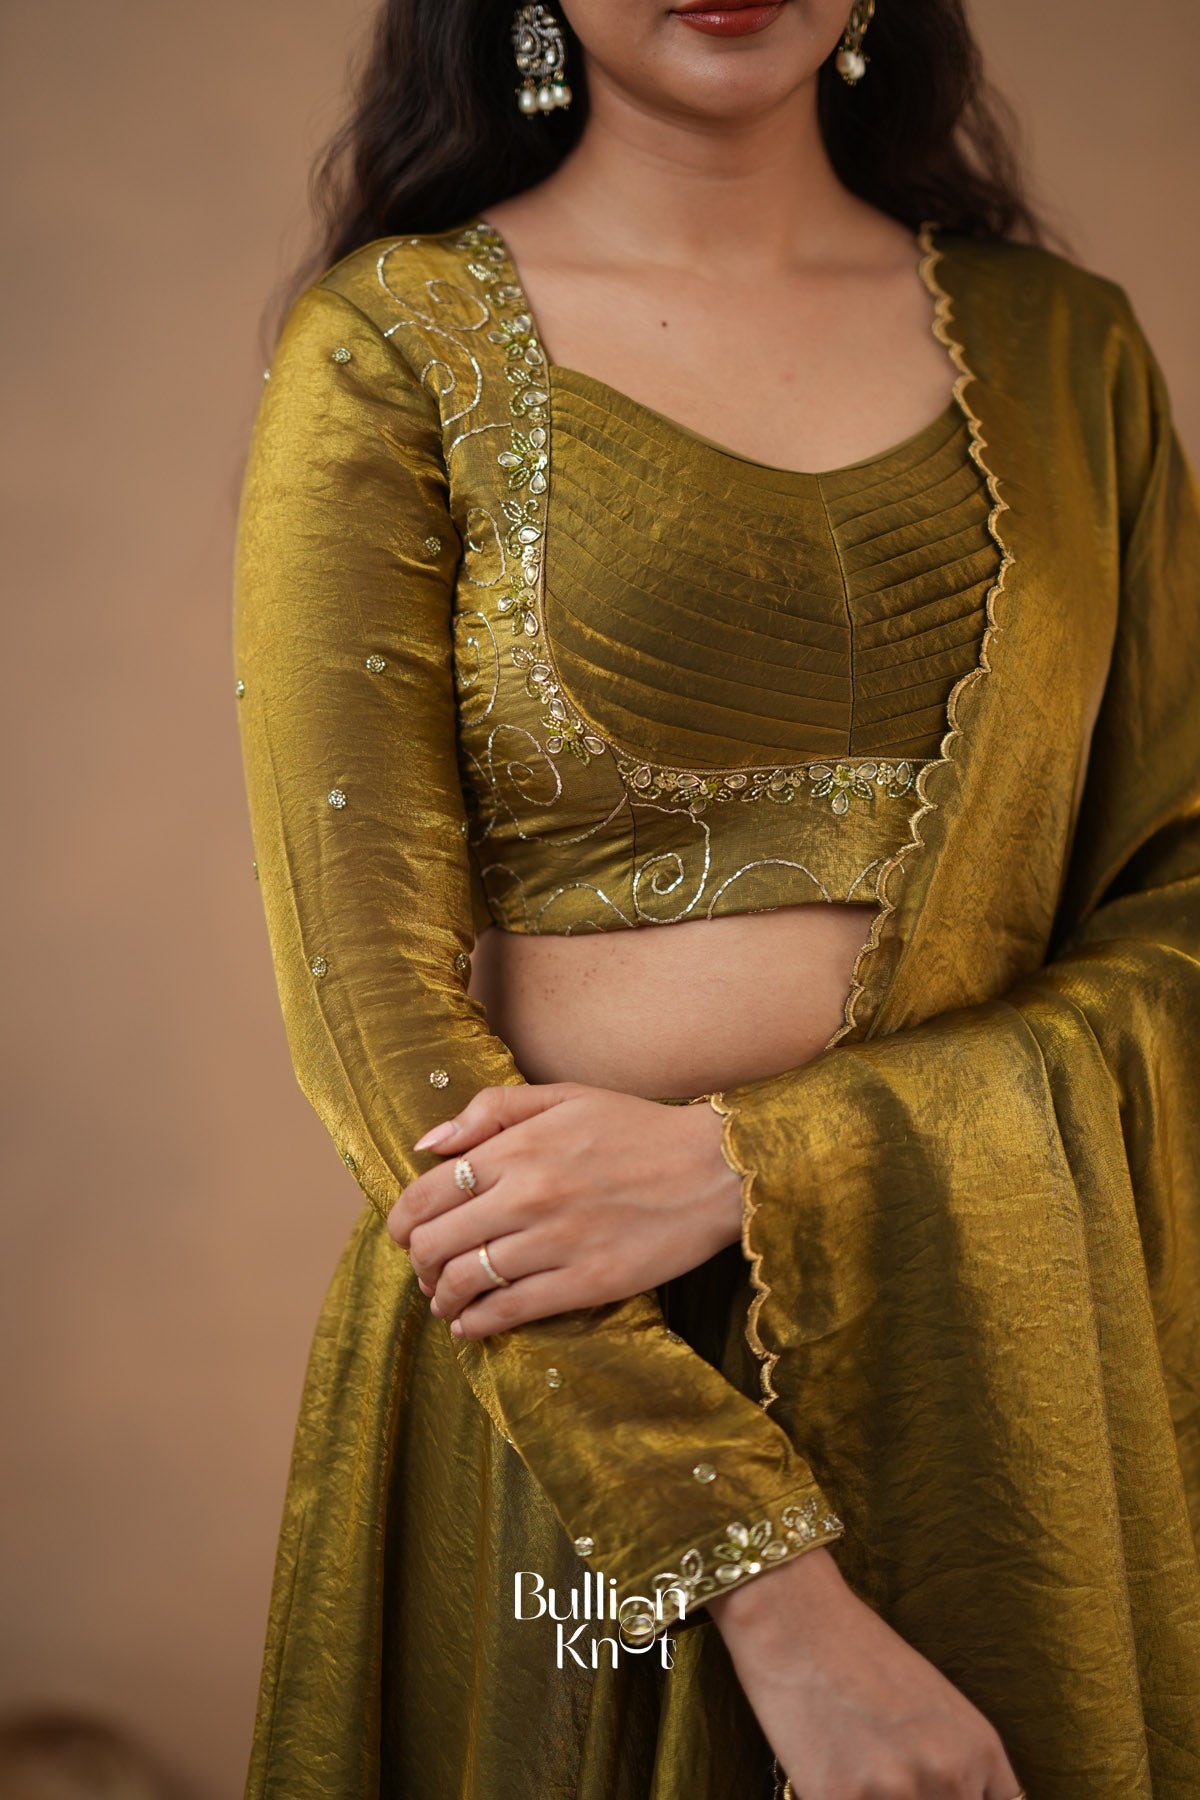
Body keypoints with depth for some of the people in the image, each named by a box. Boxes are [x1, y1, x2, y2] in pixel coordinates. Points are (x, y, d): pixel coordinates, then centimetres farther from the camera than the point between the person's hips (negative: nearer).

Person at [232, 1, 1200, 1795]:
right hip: (557, 1408, -3)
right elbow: (371, 992, -11)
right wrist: (773, 1591, -19)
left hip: (1016, 1392, 3)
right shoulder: (394, 342, -4)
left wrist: (755, 1165, -17)